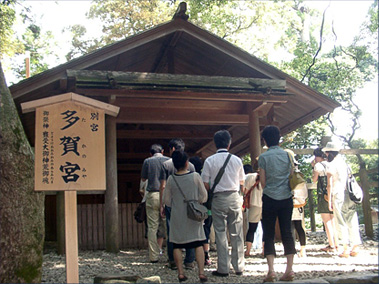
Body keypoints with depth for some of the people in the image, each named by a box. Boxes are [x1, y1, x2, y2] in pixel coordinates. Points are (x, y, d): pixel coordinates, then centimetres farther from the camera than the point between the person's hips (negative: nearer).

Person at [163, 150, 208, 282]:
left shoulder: (171, 179, -6)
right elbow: (204, 196, -2)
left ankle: (180, 273, 6)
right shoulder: (195, 176, -8)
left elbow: (166, 200, 1)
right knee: (198, 244, 4)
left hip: (177, 217, 0)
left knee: (177, 245, 8)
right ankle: (201, 273, -2)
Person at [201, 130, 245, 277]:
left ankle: (223, 269, 4)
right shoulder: (236, 160, 3)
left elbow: (205, 184, -3)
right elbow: (242, 183, 10)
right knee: (236, 234, 7)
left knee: (220, 233, 3)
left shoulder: (210, 161, -4)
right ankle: (239, 267, 13)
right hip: (234, 197, 2)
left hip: (218, 199, -2)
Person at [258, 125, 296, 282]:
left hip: (270, 199, -3)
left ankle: (271, 270, -6)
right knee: (287, 232, 7)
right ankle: (289, 269, 3)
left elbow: (263, 182, -4)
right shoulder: (287, 155, 4)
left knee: (269, 234, 2)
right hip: (286, 198, 3)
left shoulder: (263, 157, -6)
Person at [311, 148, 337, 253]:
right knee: (333, 221, 13)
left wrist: (313, 167, 9)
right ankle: (335, 244, 16)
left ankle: (332, 246, -2)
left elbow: (314, 179, 0)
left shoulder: (318, 165, -8)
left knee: (327, 222, -2)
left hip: (323, 195, -6)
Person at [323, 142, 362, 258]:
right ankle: (355, 248, 6)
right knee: (352, 222, 7)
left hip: (338, 195, -6)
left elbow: (329, 185, -8)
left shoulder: (331, 165, -4)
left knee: (341, 223, -1)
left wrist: (329, 201, -5)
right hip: (350, 195, 6)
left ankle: (346, 249, -3)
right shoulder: (345, 163, 15)